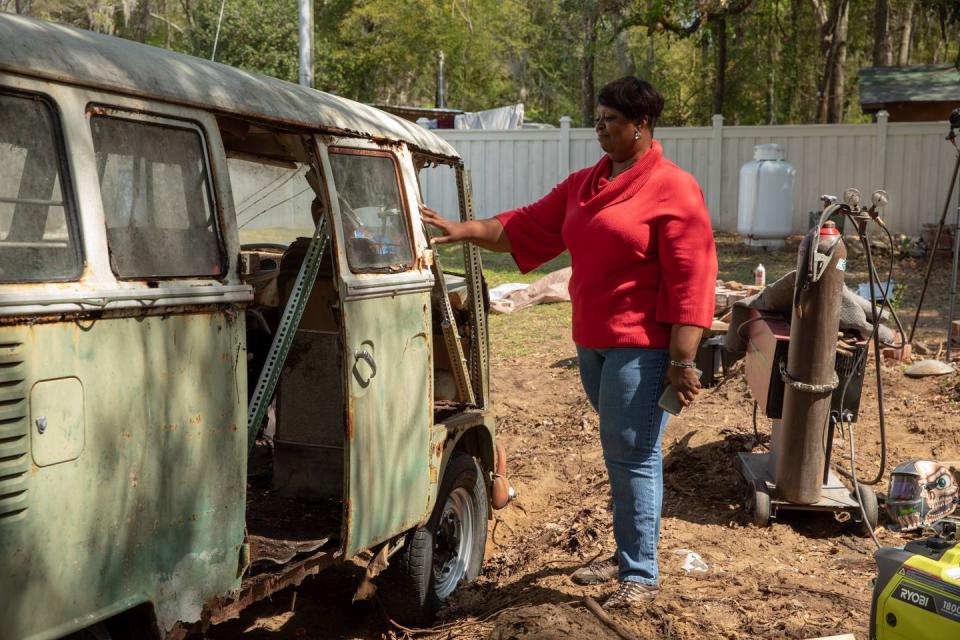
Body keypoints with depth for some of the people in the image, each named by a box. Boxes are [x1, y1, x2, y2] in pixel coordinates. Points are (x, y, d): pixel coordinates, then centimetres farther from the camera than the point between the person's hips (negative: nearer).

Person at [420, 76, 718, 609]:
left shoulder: (674, 189, -10)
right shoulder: (583, 185, 14)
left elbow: (691, 281, -14)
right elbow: (527, 226, 15)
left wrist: (682, 361, -18)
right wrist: (463, 231, 3)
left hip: (641, 347, -7)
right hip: (591, 341, 7)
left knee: (631, 456, -4)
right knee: (622, 454, 16)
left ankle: (640, 574, 7)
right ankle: (626, 555, 29)